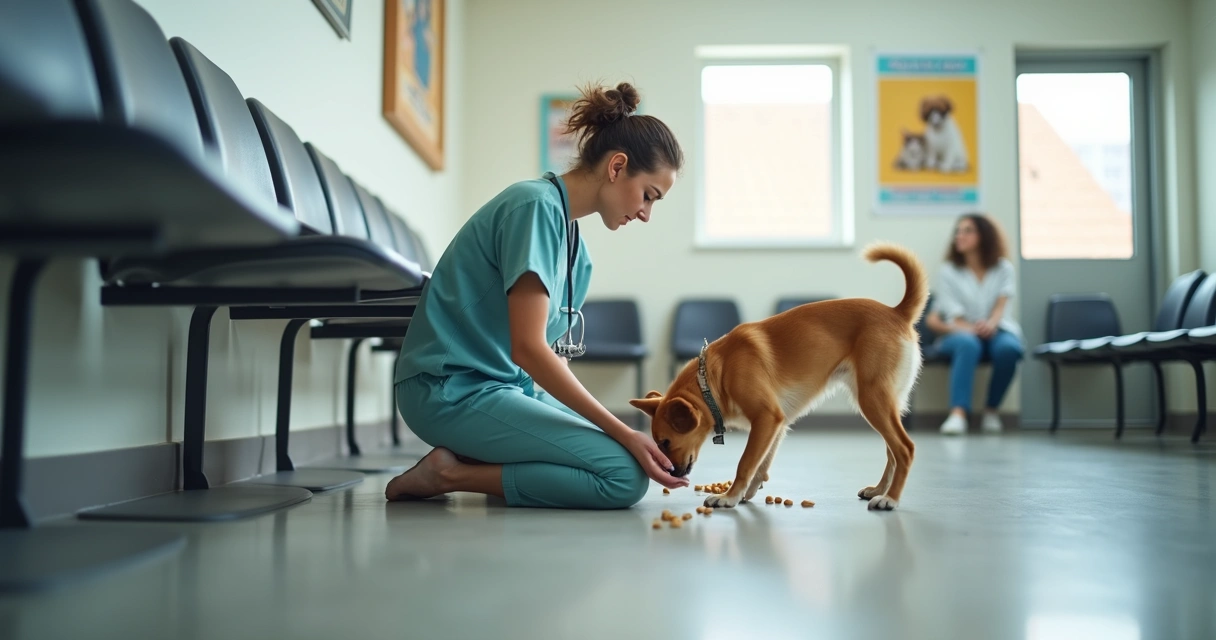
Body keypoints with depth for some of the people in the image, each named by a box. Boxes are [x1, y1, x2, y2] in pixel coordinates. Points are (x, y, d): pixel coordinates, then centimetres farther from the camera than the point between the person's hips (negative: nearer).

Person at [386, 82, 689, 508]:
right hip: (452, 389, -10)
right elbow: (527, 347, -22)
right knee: (625, 476, -18)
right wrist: (623, 433, -20)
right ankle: (452, 473, -10)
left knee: (631, 451, 4)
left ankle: (473, 462, 3)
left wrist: (618, 430, 0)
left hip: (507, 385, 10)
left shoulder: (574, 244, 13)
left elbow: (550, 353, 12)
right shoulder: (537, 206, -15)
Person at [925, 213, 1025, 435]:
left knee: (1008, 348, -34)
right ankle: (958, 412, -49)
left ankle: (991, 409, -15)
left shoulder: (1003, 268, 8)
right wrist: (973, 329, -26)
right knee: (967, 344, -37)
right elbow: (956, 318, -5)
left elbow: (1001, 304, -5)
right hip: (960, 332, -1)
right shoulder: (947, 271, 3)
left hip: (996, 330, 1)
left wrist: (991, 324, -27)